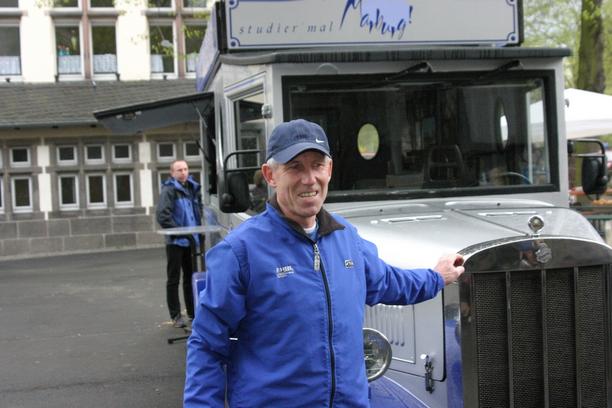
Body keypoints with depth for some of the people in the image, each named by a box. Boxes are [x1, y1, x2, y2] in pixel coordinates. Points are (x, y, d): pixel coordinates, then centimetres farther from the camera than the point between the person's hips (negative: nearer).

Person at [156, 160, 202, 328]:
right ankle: (176, 316, 8)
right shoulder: (169, 190, -11)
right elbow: (163, 216, -19)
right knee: (174, 279, 2)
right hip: (175, 242, -7)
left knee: (191, 277, 14)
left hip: (190, 240, 7)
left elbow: (198, 211, 23)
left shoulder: (192, 188, 10)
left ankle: (192, 312, 25)